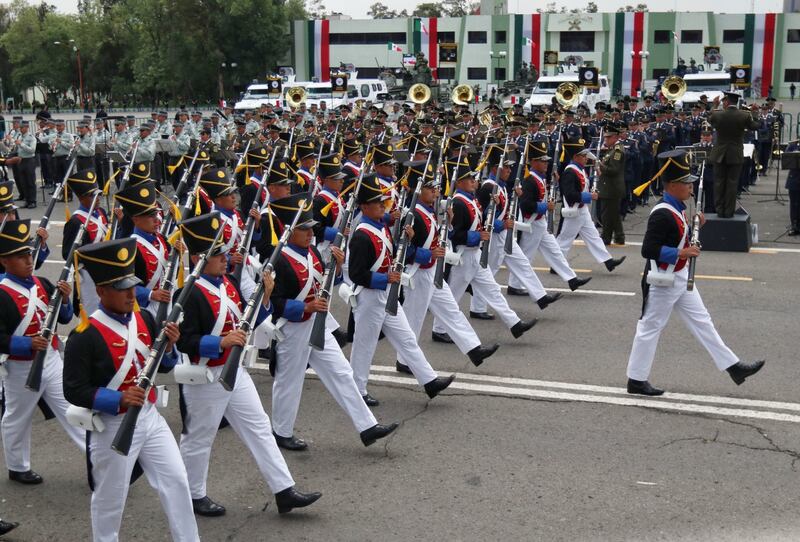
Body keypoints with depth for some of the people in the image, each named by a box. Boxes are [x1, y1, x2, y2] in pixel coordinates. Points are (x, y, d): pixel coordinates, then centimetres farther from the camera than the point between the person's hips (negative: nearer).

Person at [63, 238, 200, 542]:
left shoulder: (144, 320, 1)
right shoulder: (85, 336, -19)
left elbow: (163, 368, 10)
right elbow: (73, 390, -18)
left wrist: (168, 346, -11)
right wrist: (119, 399, -30)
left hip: (150, 417, 6)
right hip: (112, 426, -6)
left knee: (176, 481, 9)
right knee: (110, 498, 9)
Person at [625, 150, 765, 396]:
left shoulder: (678, 209, 8)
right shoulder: (662, 214, -24)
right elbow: (648, 249, -27)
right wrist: (681, 253, -28)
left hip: (680, 277, 10)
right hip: (663, 282, -10)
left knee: (701, 320, 13)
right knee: (650, 328, 2)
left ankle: (732, 366, 19)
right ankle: (636, 381, 14)